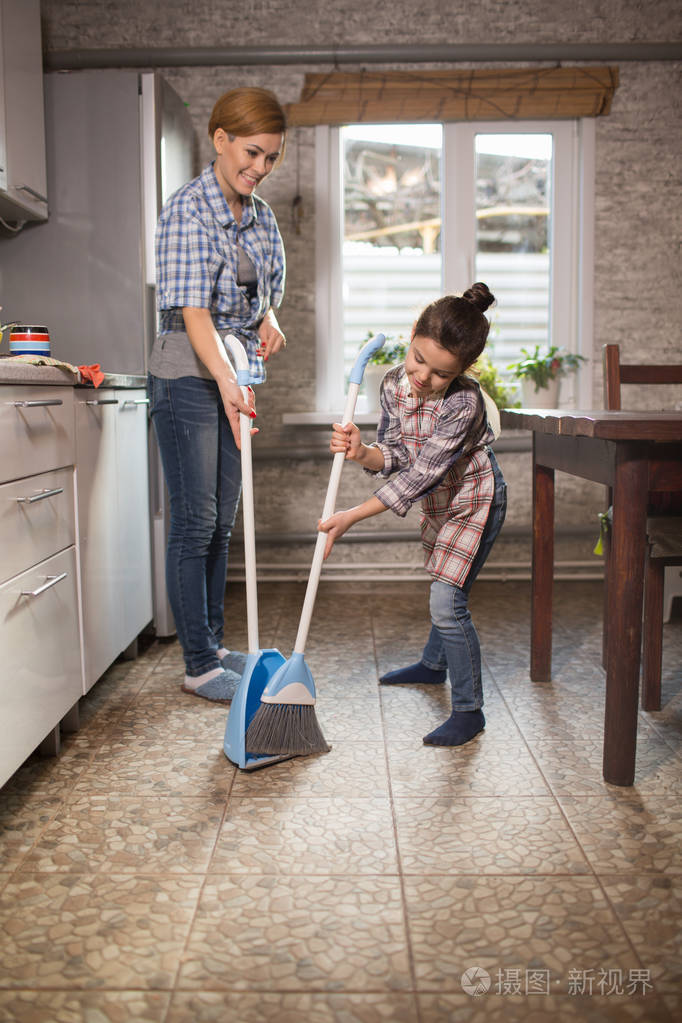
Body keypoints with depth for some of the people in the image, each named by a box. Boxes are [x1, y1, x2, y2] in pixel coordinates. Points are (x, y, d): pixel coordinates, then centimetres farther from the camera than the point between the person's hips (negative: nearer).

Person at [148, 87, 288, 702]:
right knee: (194, 524, -3)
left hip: (237, 378, 8)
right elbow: (194, 310, -22)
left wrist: (269, 323, 0)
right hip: (189, 378, -8)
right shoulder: (189, 209, -12)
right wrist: (225, 381, -35)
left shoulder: (260, 215, 12)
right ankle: (200, 664, 6)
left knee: (221, 524, 12)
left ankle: (215, 645, 23)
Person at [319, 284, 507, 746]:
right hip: (439, 501, 7)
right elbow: (396, 456, -9)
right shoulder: (395, 383, -12)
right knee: (447, 593, 25)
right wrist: (362, 452, -33)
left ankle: (469, 711, 0)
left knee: (447, 602, -12)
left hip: (474, 503, -7)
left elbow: (420, 474, -33)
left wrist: (353, 516, -34)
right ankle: (434, 664, 48)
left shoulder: (464, 404, -33)